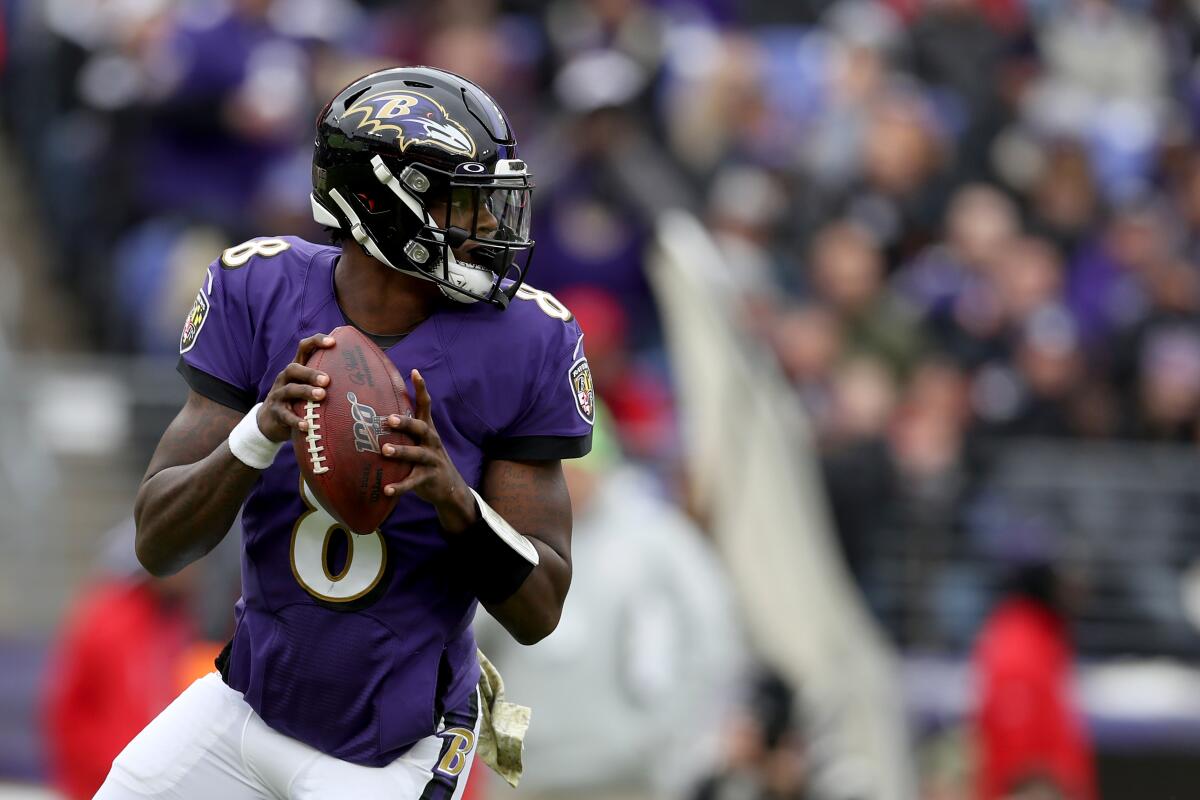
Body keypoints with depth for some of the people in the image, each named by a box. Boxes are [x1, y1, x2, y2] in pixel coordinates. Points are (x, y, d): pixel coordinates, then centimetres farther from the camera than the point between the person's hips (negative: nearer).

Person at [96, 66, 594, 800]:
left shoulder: (523, 345, -14)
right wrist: (261, 433, -33)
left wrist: (455, 498, -31)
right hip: (250, 704, 3)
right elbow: (157, 545, -14)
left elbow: (538, 613, -12)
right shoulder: (260, 292, -10)